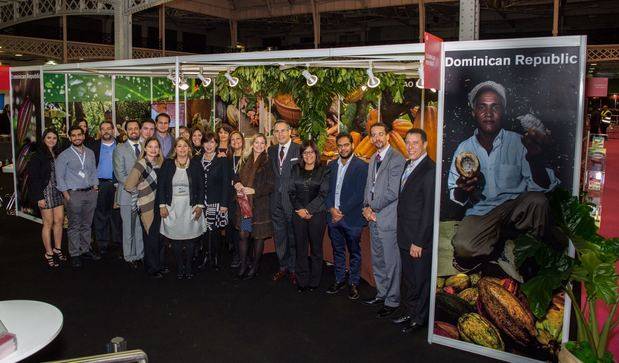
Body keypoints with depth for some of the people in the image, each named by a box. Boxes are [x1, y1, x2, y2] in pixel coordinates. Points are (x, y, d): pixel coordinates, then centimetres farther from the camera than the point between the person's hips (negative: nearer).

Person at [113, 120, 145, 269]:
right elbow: (120, 175, -9)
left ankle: (141, 254, 17)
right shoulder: (120, 150, -1)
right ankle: (130, 257, 14)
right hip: (128, 195, -3)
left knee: (142, 227, 6)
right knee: (129, 228, 3)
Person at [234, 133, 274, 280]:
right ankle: (243, 265, 15)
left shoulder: (268, 163, -5)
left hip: (260, 205, -4)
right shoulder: (245, 161, 13)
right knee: (243, 234, 3)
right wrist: (238, 184, -4)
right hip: (244, 203, 5)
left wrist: (253, 190, -17)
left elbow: (271, 185, -10)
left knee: (258, 235, 5)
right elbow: (238, 177, 19)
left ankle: (255, 266, 18)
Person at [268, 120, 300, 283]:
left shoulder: (299, 150, -6)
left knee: (293, 236, 4)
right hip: (276, 200, 5)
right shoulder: (272, 150, 12)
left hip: (293, 200, -5)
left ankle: (293, 269, 17)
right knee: (279, 236, 13)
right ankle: (283, 267, 26)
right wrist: (273, 189, 3)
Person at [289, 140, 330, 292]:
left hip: (317, 214, -2)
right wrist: (299, 209, -6)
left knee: (316, 248, 4)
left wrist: (309, 210, -12)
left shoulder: (324, 171, 2)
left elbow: (323, 193, -5)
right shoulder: (296, 170, 11)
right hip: (299, 215, 2)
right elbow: (292, 191, 7)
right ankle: (302, 281, 13)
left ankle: (314, 282, 14)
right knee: (300, 248, 5)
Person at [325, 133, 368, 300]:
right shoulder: (331, 165, 9)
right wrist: (331, 209, -6)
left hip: (351, 217, -5)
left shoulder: (361, 166, -8)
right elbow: (327, 189, 10)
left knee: (354, 252, 8)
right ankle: (339, 280, 28)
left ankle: (353, 283, 20)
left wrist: (342, 212, -14)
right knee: (338, 250, 16)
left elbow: (359, 194, -13)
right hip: (333, 217, 5)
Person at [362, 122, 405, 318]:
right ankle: (382, 294, 31)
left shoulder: (396, 159, -13)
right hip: (373, 217, 8)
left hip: (388, 218, -8)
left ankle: (392, 301, 13)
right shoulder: (373, 159, 15)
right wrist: (366, 206, 1)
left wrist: (373, 208, -10)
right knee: (377, 260, 17)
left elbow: (392, 192, -17)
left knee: (391, 262, 1)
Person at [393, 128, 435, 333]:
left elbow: (429, 210, -20)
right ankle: (410, 312, 34)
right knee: (408, 279, 19)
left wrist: (419, 242, -18)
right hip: (404, 236, 8)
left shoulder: (430, 170, -18)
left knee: (420, 280, 8)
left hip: (420, 239, -8)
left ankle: (419, 318, 24)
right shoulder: (408, 165, 10)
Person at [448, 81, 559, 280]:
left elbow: (541, 187, -11)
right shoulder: (464, 148, 5)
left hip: (515, 207, 0)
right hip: (480, 212, 0)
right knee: (462, 246, -31)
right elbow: (456, 198, 5)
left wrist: (536, 158, -30)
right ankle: (504, 252, 1)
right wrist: (462, 191, -20)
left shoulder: (517, 142, -1)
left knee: (537, 201, -33)